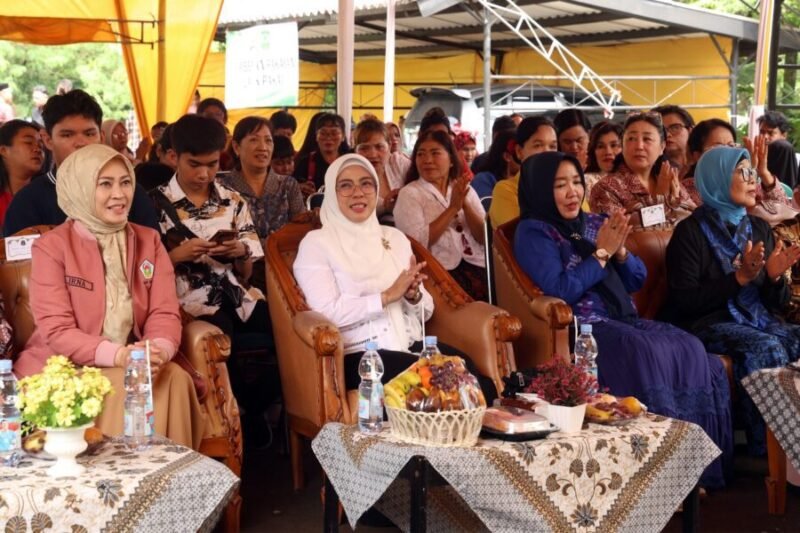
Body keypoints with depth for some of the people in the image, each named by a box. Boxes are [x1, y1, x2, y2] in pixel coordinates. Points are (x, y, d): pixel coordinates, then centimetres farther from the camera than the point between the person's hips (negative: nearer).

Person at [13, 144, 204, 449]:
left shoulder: (149, 241, 9)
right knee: (121, 387, -32)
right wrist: (117, 355, -29)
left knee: (174, 378, -27)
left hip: (136, 366, 4)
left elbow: (165, 313, 0)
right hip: (63, 370, -4)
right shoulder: (51, 247, -4)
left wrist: (159, 350, -25)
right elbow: (56, 331, -13)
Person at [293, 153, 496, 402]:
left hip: (411, 345, 6)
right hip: (359, 354, -5)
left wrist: (413, 295, -5)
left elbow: (425, 311, 18)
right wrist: (388, 296, -12)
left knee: (470, 375, -26)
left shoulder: (394, 237, 20)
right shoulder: (317, 242, 3)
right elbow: (326, 313, -11)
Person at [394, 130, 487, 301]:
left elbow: (485, 237, 7)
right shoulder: (409, 194, 3)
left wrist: (465, 205, -7)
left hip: (477, 267, 5)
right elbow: (418, 242, -11)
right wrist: (453, 208, -10)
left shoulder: (465, 190, 16)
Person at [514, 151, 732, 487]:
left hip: (623, 321, 7)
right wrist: (601, 253, -9)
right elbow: (560, 291, -13)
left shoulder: (594, 223, 19)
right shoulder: (533, 232, 0)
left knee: (689, 351, -18)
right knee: (646, 355, -33)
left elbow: (636, 282, 18)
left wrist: (619, 250, -2)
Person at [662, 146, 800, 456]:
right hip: (708, 325, -6)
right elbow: (685, 302, -13)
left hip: (756, 321, 6)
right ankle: (766, 449, -22)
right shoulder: (691, 232, -6)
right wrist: (739, 277, -19)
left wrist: (775, 276, -8)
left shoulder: (759, 229, 13)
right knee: (765, 348, -31)